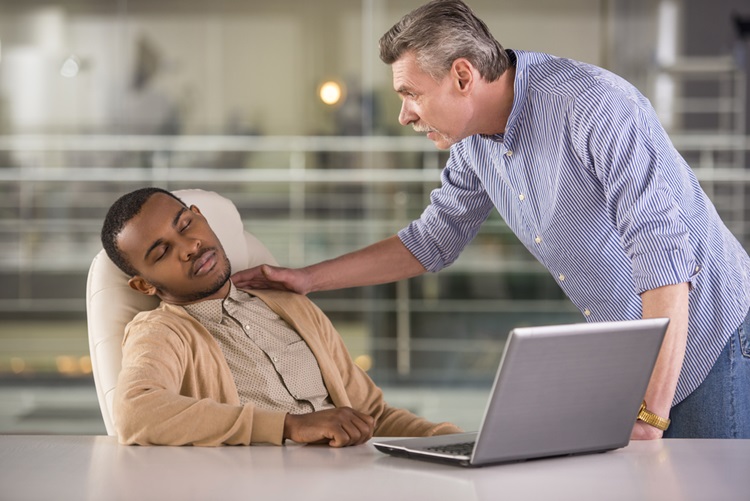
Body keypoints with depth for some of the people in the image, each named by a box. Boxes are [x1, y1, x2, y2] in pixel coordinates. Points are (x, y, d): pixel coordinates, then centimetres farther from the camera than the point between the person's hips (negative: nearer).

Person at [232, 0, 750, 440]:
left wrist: (650, 415, -37)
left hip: (705, 333, -7)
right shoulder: (475, 142, 0)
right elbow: (433, 240, 17)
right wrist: (308, 278, 11)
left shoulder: (597, 105, -26)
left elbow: (663, 255, -32)